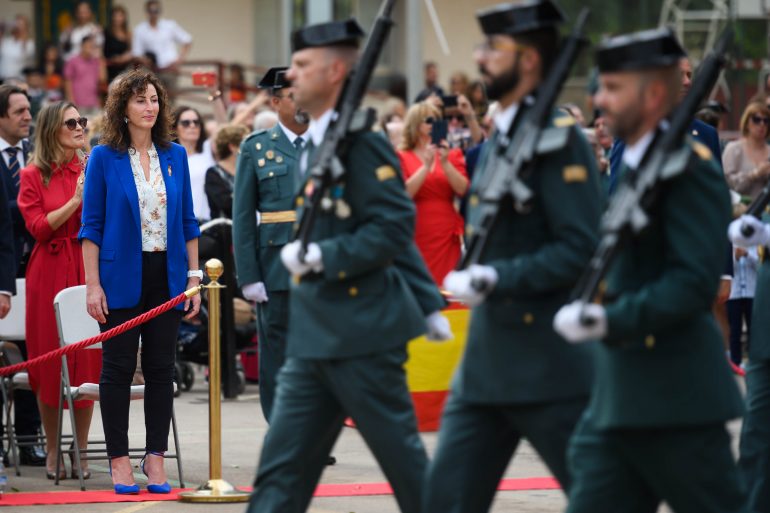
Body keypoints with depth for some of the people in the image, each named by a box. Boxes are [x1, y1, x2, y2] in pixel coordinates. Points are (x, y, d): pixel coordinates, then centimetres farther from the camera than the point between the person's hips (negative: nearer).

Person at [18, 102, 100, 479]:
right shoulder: (33, 176, 2)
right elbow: (38, 227, -6)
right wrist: (75, 200, -14)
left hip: (88, 270, 2)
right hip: (49, 274, -2)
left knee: (87, 361, 1)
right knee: (50, 360, 2)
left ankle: (81, 452, 8)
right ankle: (52, 452, 9)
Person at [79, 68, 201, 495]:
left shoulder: (175, 156, 7)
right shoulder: (104, 157, -2)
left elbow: (188, 222, 10)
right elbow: (91, 225, -3)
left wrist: (194, 277, 5)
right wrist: (92, 284, -10)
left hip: (167, 276, 3)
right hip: (122, 277, -3)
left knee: (161, 368, 5)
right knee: (118, 368, 1)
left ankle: (156, 459, 11)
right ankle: (119, 460, 6)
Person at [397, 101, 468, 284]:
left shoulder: (452, 155, 13)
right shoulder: (402, 157, 6)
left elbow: (462, 189, 0)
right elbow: (404, 194, -8)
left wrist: (445, 163, -12)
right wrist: (426, 165, -14)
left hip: (447, 235, 2)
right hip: (416, 235, -2)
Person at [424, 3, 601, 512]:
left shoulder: (559, 138, -13)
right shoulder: (501, 137, 14)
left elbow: (581, 248, -20)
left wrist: (496, 278, -23)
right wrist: (473, 277, 10)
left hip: (550, 366, -9)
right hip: (487, 358, 9)